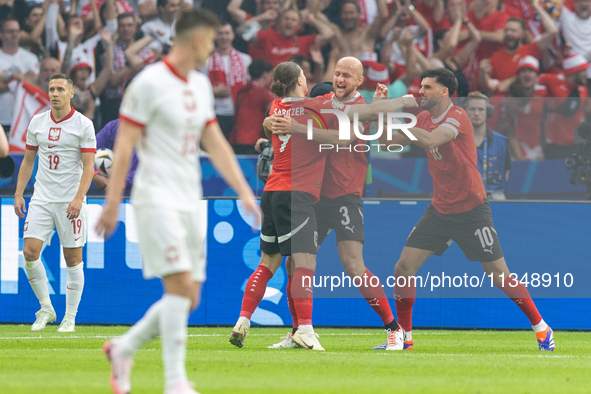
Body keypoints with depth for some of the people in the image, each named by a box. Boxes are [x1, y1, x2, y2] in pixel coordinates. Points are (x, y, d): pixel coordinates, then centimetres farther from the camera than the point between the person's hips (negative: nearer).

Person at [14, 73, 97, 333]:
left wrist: (78, 199, -19)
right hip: (41, 199, 3)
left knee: (73, 258, 0)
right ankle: (46, 308, 7)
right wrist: (18, 193, 7)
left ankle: (70, 318, 9)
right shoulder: (37, 123, 8)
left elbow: (88, 166, -8)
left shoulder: (83, 125, -4)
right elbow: (28, 161, 15)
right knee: (30, 252, -9)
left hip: (70, 201, -3)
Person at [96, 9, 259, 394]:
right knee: (180, 285, -16)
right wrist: (113, 203, -12)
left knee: (188, 298, 5)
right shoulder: (149, 83, -10)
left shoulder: (201, 85, 14)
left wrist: (245, 192, 11)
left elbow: (216, 144, 19)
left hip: (190, 201, 8)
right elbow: (124, 146, -10)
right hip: (157, 199, -8)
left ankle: (124, 348, 23)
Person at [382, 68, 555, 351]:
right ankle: (404, 337, 7)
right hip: (439, 210, 7)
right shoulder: (424, 118, 6)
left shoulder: (457, 117, -18)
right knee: (403, 268, -4)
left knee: (499, 275, -2)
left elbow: (430, 140, -34)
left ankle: (540, 328, 14)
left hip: (471, 210, -7)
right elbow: (394, 141, 6)